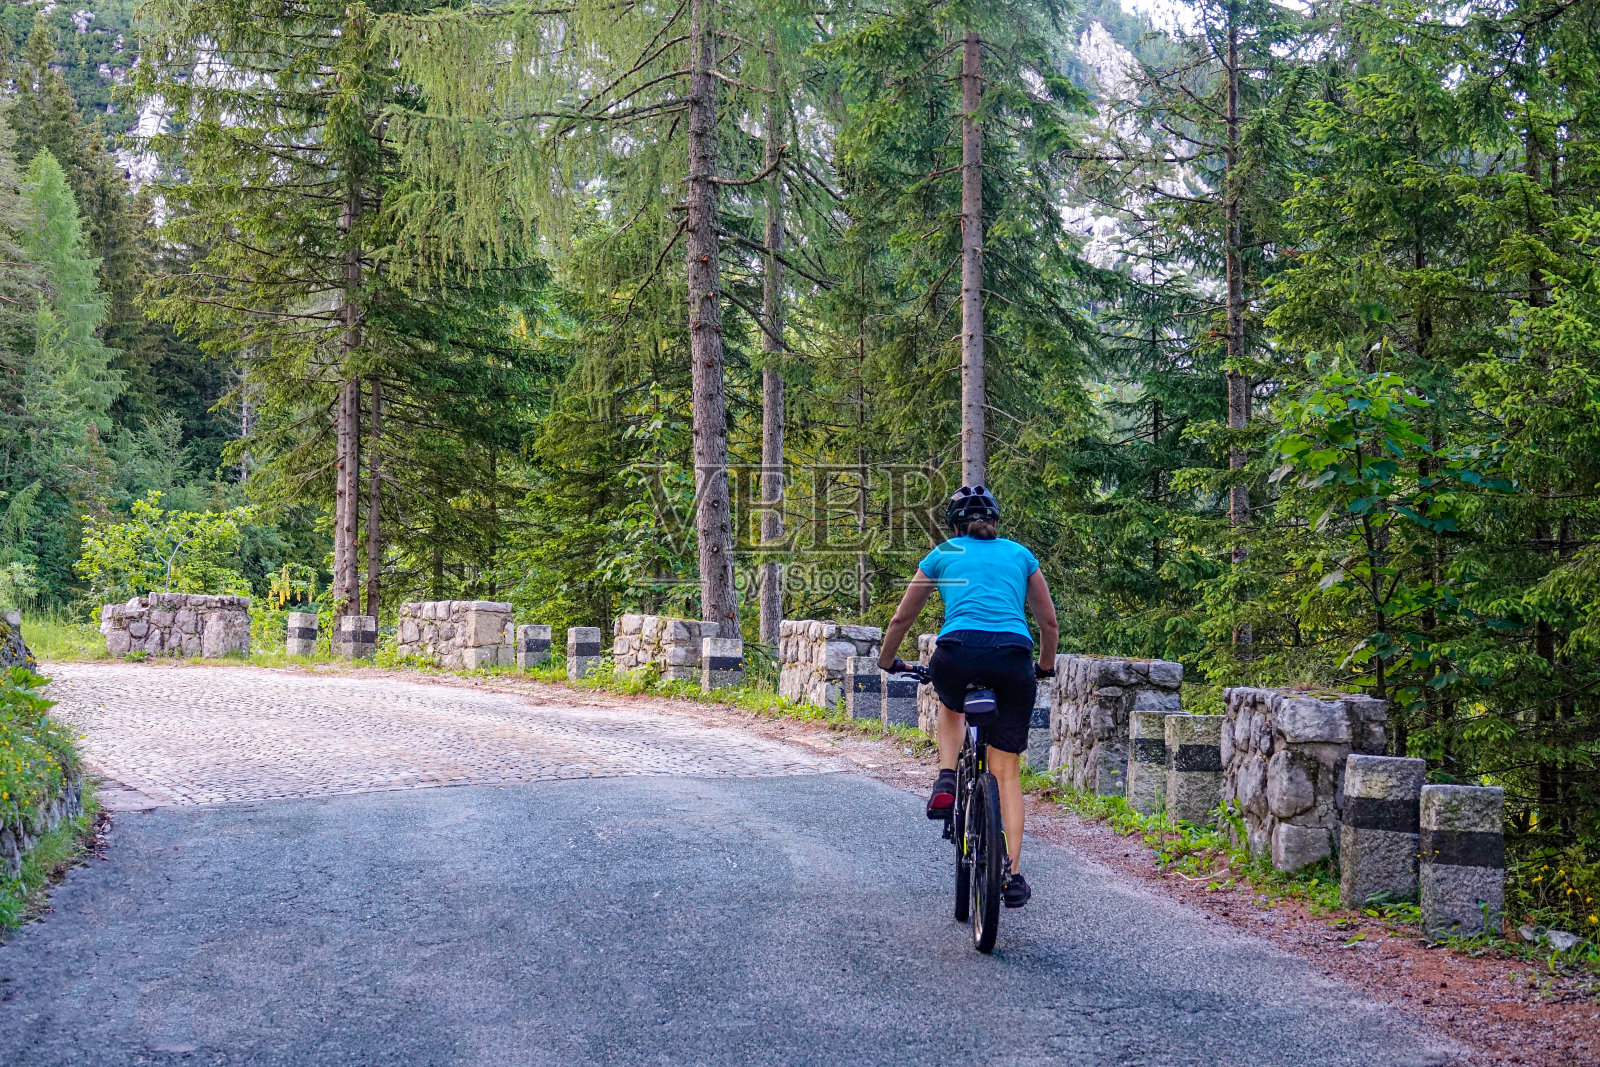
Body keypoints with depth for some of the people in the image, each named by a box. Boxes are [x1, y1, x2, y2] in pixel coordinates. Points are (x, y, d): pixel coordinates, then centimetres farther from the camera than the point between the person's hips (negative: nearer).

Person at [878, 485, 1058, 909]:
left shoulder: (942, 555, 21)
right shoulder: (1020, 555, 24)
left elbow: (901, 620, 28)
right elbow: (1049, 623, 27)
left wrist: (888, 661, 46)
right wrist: (1045, 667, 44)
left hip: (957, 653, -1)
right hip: (1013, 658, 1)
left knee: (951, 707, 37)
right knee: (1006, 772, 11)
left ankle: (946, 782, 13)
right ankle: (1013, 874, 4)